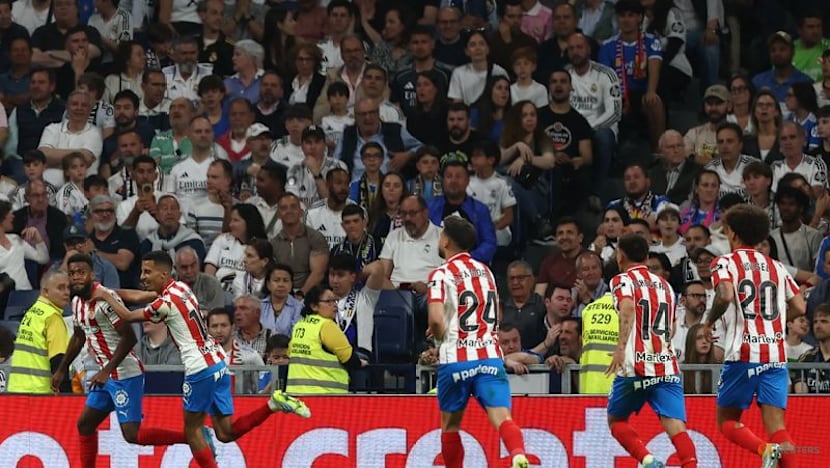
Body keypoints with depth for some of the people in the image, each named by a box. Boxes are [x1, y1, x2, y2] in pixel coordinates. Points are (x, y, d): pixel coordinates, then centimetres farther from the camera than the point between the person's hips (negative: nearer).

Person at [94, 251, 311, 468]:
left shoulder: (165, 303, -12)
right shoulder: (180, 287, 13)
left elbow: (128, 316, 2)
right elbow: (139, 296, 28)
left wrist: (107, 297, 17)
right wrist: (111, 292, 28)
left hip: (200, 369, -8)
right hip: (218, 363, 8)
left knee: (192, 429, 5)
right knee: (225, 432, 5)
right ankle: (273, 404, -7)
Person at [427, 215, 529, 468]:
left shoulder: (443, 274, -4)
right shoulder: (485, 270, 17)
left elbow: (436, 319, -17)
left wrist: (439, 336, 6)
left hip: (456, 359, -4)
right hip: (490, 355, 4)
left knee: (450, 424, 16)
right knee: (502, 417, -12)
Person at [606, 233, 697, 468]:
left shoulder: (622, 281, 3)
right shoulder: (665, 285, 21)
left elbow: (628, 308, -19)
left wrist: (621, 347, -29)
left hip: (635, 367, -4)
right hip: (668, 367, 4)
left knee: (616, 420, 16)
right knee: (676, 427, -8)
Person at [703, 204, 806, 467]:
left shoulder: (725, 263, 1)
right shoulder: (776, 267, 16)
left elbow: (726, 296, -18)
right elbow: (799, 308, 12)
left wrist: (710, 321, 0)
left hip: (743, 355, -4)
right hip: (776, 356, 4)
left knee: (727, 421, 8)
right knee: (776, 427, 0)